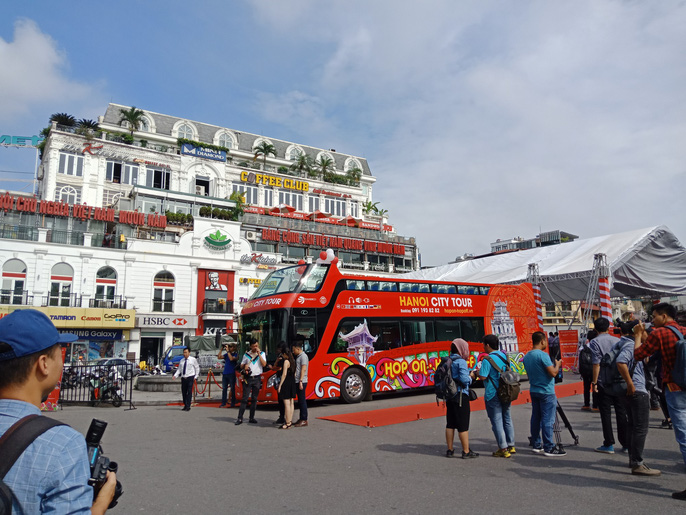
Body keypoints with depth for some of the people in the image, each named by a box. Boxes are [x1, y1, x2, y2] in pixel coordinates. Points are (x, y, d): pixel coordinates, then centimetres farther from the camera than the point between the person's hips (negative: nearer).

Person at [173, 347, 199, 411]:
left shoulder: (193, 359, 2)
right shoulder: (181, 361, 12)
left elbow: (197, 368, 8)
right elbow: (179, 369, 10)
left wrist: (196, 376, 2)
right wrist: (175, 375, -6)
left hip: (190, 377, -4)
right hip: (183, 378, 4)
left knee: (189, 392, -9)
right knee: (183, 392, 7)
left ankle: (188, 406, -6)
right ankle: (185, 405, 19)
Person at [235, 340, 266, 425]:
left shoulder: (262, 354, 8)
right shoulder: (246, 355, 10)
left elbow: (264, 364, -6)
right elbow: (241, 366, 15)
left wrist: (259, 354, -10)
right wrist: (244, 366, -8)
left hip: (257, 379, 0)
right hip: (248, 379, 0)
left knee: (254, 399, 5)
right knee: (244, 398, -5)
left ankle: (251, 418, 12)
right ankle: (240, 418, -4)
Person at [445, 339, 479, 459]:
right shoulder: (461, 361, -13)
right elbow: (464, 379, -21)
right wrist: (470, 376, 0)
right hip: (460, 395, -7)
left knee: (450, 424, 14)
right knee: (463, 425, 1)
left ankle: (450, 450, 22)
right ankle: (466, 451, 9)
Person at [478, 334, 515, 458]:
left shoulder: (487, 360, -18)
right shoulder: (504, 355, 5)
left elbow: (483, 377, -22)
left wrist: (478, 372, -2)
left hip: (493, 395, -7)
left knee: (497, 421, 1)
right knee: (507, 419, 17)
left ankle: (503, 449, 4)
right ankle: (511, 446, 25)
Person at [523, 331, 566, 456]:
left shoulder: (526, 356, 8)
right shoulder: (543, 355, -18)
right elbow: (553, 373, -21)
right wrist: (557, 364, -1)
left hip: (533, 391, 8)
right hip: (546, 392, -8)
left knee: (536, 418, 12)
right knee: (547, 420, -3)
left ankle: (536, 445, 19)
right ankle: (549, 448, 0)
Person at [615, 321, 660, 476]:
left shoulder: (622, 343, 12)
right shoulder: (630, 344, -17)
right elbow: (621, 362, -33)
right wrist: (630, 384, -26)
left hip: (630, 392, 10)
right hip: (637, 391, -10)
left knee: (632, 425, 18)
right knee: (641, 428, -5)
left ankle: (633, 459, 27)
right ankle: (637, 464, -3)